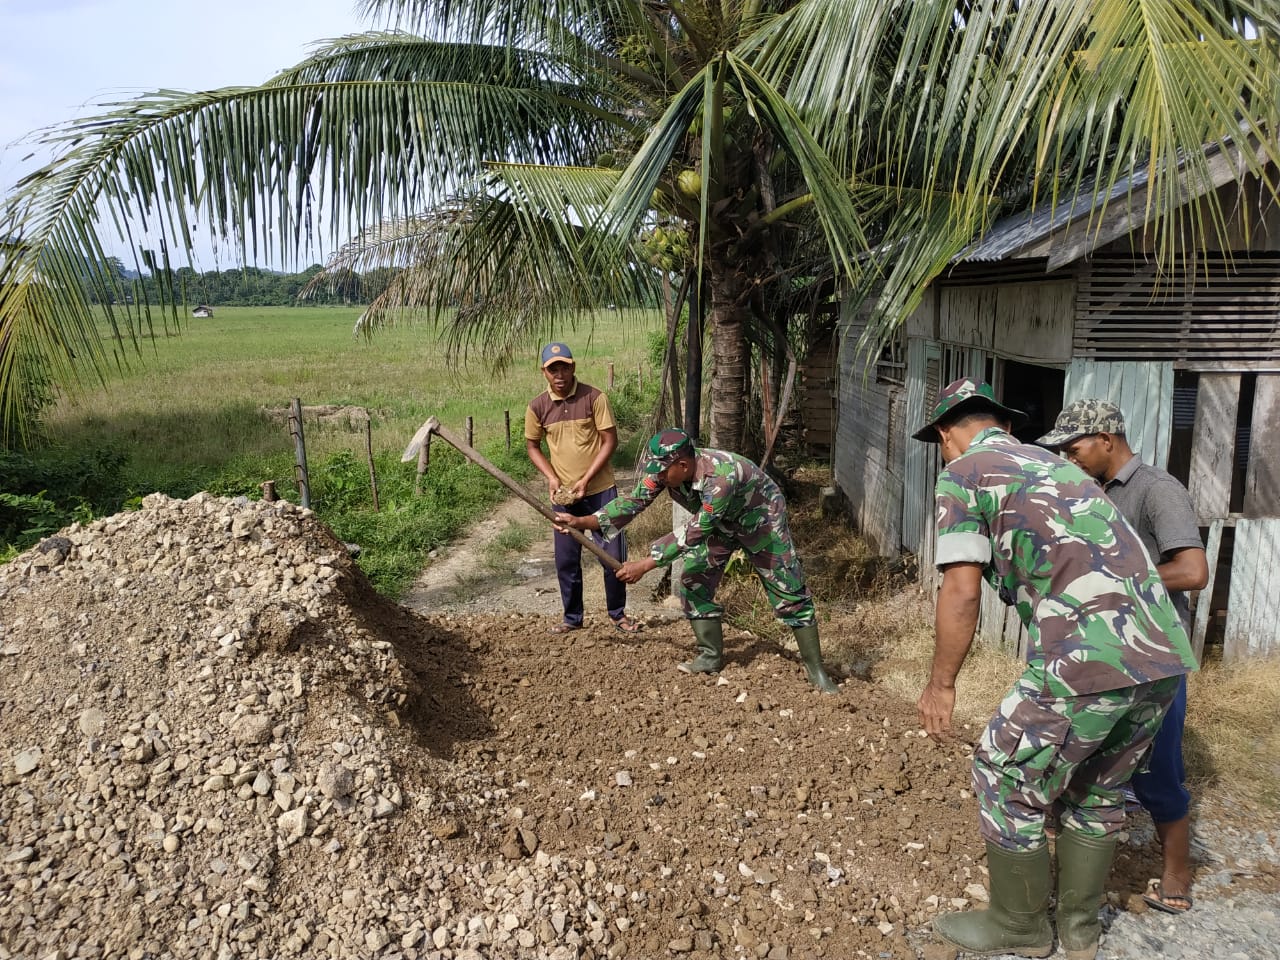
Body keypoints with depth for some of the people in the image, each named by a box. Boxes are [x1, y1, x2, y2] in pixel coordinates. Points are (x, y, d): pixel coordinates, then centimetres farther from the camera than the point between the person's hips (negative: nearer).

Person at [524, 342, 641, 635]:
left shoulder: (594, 398, -11)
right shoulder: (537, 407, -3)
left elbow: (610, 441, -9)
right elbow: (532, 446, 9)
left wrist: (585, 480, -16)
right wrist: (551, 477, -7)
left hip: (600, 490, -2)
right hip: (564, 494, 2)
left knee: (613, 555, 3)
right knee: (566, 560, 8)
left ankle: (618, 614, 21)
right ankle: (572, 617, 25)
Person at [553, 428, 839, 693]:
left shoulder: (722, 475, -43)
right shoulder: (667, 469, -22)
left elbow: (694, 532, -39)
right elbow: (635, 500, -18)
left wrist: (646, 564, -39)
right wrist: (583, 522, -29)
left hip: (760, 519, -6)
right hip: (719, 523, 7)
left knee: (789, 592, -5)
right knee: (693, 583, -1)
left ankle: (815, 668, 6)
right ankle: (712, 656, 13)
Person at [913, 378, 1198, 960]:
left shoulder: (963, 472, 3)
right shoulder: (1055, 464, 25)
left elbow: (962, 593, -7)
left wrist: (940, 685, 4)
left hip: (1087, 659, -8)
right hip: (1163, 655, 8)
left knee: (1007, 784, 12)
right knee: (1098, 792, 25)